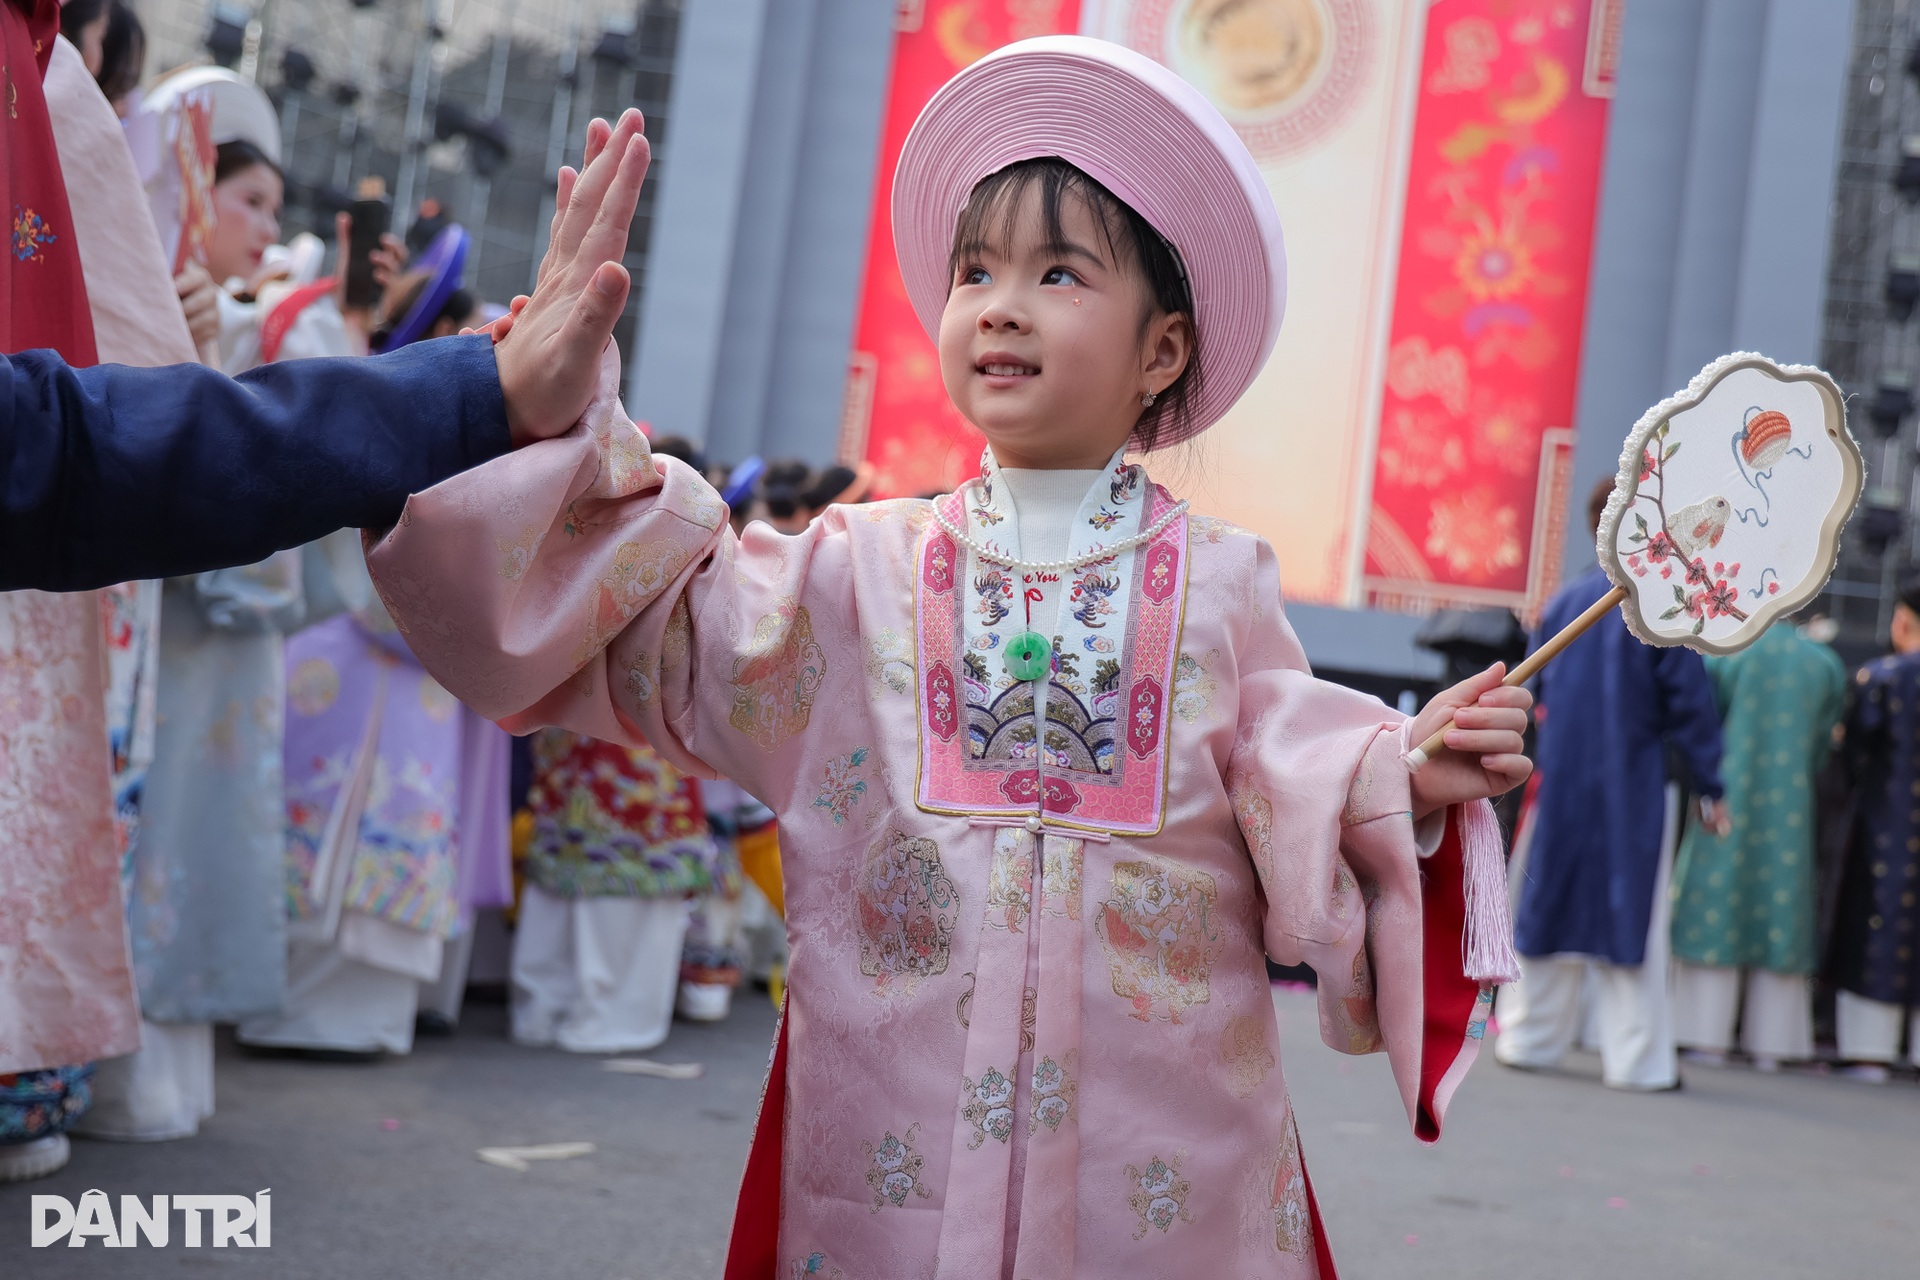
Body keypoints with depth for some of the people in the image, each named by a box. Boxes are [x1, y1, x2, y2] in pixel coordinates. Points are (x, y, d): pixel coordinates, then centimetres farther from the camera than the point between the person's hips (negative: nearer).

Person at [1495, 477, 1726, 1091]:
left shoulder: (1563, 601, 5)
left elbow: (1535, 693, 10)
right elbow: (1689, 701, -9)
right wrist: (1710, 787, -4)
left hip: (1562, 781, 4)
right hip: (1636, 786, -4)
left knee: (1553, 904, 11)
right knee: (1632, 913, 2)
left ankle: (1531, 1036, 17)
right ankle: (1636, 1057, 6)